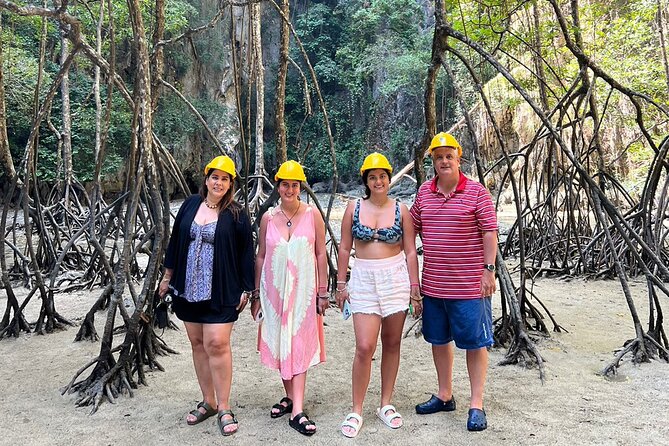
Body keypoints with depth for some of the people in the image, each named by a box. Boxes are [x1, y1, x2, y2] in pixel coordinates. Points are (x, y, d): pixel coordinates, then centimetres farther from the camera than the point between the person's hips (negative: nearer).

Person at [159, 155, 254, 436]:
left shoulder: (236, 215, -4)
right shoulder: (190, 205, 7)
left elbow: (245, 254, -3)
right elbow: (175, 241, 14)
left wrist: (245, 289, -4)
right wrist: (168, 276, 15)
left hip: (220, 292, -4)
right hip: (188, 288, 5)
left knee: (216, 344, -10)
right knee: (197, 344, 11)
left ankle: (224, 408, 4)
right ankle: (208, 402, 24)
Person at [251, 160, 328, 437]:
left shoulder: (312, 215, -2)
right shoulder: (268, 218, 3)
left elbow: (321, 254, 0)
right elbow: (260, 256, 8)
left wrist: (323, 292, -2)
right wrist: (256, 294, 7)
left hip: (303, 289, -2)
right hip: (274, 289, 3)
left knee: (299, 345, -3)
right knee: (279, 344, 9)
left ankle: (297, 412, -3)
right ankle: (290, 397, 26)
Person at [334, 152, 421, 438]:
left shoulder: (400, 210, 2)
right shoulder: (354, 208, 2)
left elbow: (410, 252, 4)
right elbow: (344, 248, 6)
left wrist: (415, 288, 1)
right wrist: (341, 285, 4)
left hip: (396, 279, 1)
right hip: (363, 280, -1)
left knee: (391, 344, 9)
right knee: (364, 348, -7)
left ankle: (386, 404, 24)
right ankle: (356, 411, 8)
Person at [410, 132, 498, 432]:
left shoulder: (477, 192, -7)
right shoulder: (424, 193, 7)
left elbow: (489, 233, -7)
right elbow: (413, 228, 15)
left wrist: (489, 269, -13)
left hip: (469, 284, -5)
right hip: (433, 283, 5)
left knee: (475, 342, 4)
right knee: (438, 339, 15)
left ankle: (476, 404, 17)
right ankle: (444, 396, 32)